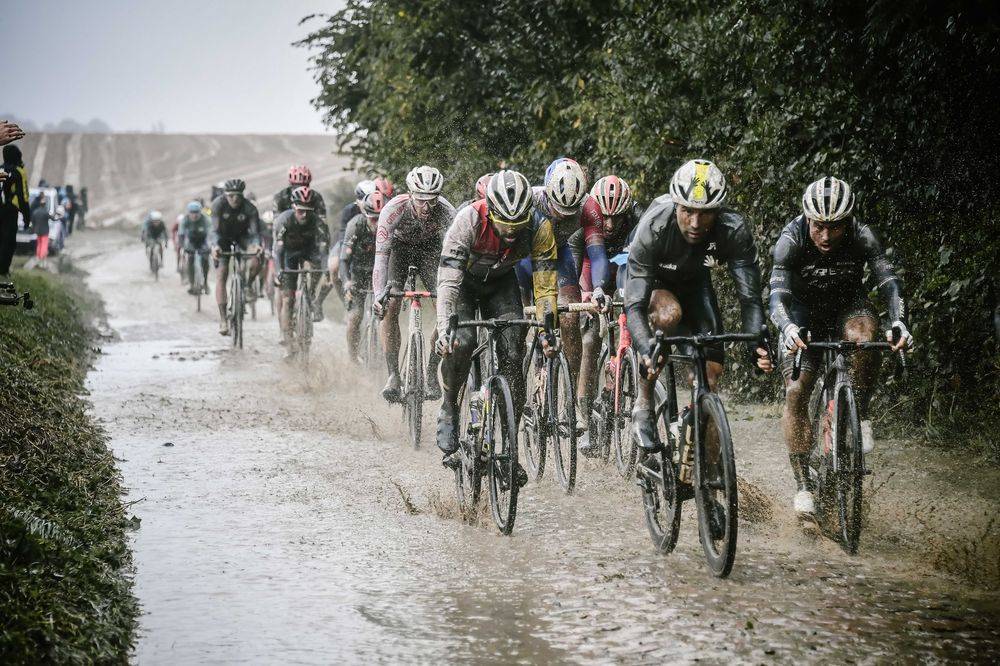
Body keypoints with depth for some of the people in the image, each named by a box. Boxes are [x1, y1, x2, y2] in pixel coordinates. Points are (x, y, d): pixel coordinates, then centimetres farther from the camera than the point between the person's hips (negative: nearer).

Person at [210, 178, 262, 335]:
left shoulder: (249, 208, -27)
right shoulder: (218, 204, -27)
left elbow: (255, 231, -31)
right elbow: (216, 230, -32)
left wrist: (256, 245, -53)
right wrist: (215, 246, -51)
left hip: (242, 236, 0)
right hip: (224, 237, 0)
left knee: (256, 261, -29)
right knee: (221, 274, -13)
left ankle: (248, 286, 4)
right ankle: (223, 319, -12)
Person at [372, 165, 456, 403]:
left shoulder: (445, 212, -33)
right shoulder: (394, 209, -36)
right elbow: (381, 256, -41)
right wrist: (378, 296, -53)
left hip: (429, 247, 1)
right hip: (399, 247, -1)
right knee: (389, 308, -19)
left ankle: (431, 373, 2)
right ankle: (393, 375, -10)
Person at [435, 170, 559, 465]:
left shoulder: (539, 227, -28)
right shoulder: (469, 220, -36)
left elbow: (545, 283, -21)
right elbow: (448, 280, -37)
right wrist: (444, 329, -46)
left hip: (501, 283, 2)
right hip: (464, 279, -2)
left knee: (512, 355, -13)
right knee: (461, 342, -27)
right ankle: (449, 409, -3)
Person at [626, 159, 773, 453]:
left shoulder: (734, 230, -33)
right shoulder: (654, 227, -39)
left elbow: (750, 297, -33)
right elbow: (634, 305, -41)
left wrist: (758, 345, -51)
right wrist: (647, 354, -57)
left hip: (694, 281, 3)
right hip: (654, 280, -3)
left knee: (711, 370, -14)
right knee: (669, 314, -35)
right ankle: (644, 405, -18)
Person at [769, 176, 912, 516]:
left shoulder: (861, 237, -24)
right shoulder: (791, 240, -27)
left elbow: (888, 280, -32)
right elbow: (778, 294, -36)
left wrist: (899, 321, -51)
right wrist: (787, 327, -57)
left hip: (848, 306, 0)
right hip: (803, 314, 0)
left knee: (863, 335, -36)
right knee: (796, 391, -16)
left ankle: (859, 415, -17)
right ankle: (803, 484, -8)